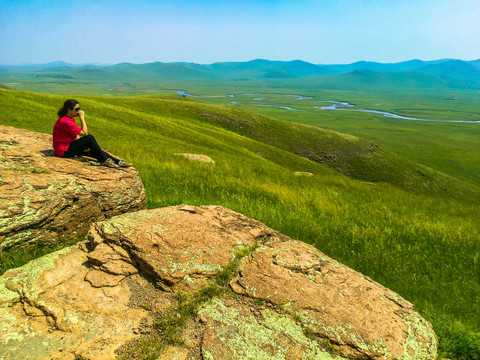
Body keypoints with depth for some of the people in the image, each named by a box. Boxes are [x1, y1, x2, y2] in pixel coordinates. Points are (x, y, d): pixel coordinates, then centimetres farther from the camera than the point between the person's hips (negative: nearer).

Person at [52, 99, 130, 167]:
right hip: (64, 151, -9)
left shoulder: (71, 118, 9)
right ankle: (104, 160, -14)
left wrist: (83, 146, -4)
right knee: (89, 138, -21)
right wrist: (82, 117, -16)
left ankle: (117, 162, -6)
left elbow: (76, 136, 12)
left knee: (93, 150, -3)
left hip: (70, 145, 9)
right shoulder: (65, 122, -23)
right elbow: (84, 133, -21)